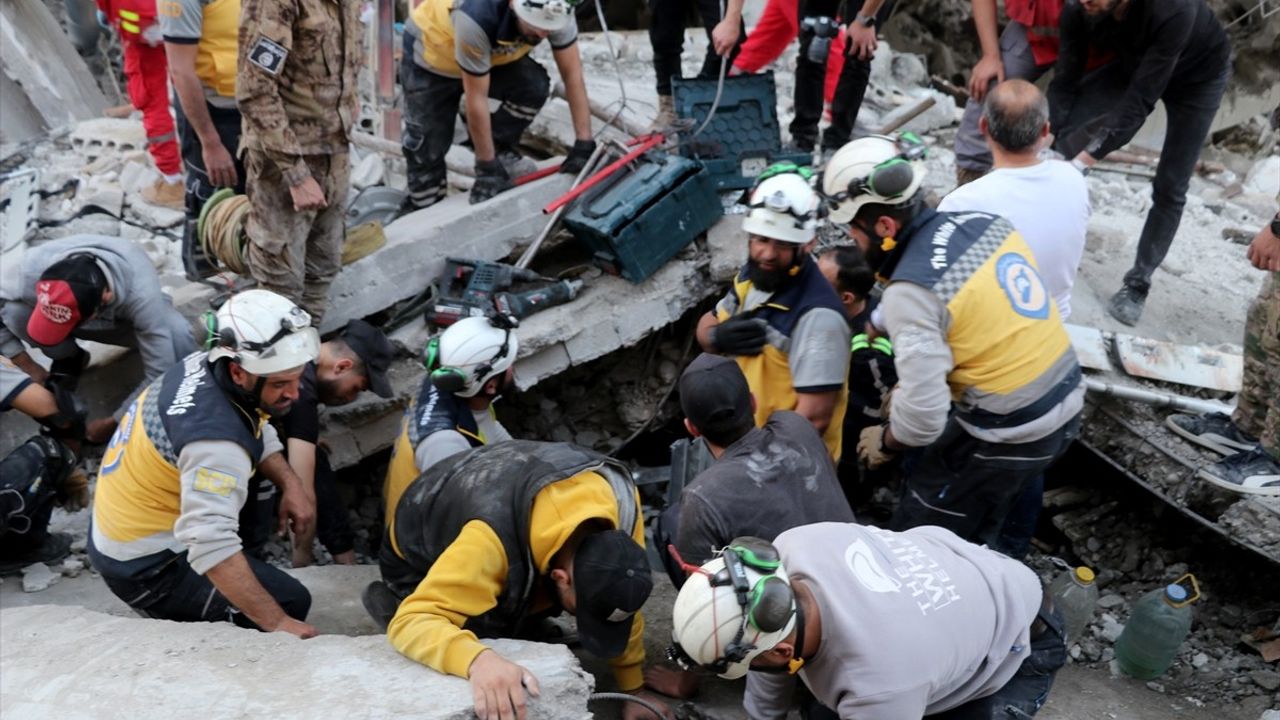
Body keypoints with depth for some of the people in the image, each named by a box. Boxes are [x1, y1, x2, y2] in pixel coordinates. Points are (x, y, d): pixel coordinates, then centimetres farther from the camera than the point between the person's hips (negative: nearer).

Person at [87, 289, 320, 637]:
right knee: (292, 602, -9)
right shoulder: (215, 439, -36)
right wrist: (279, 623, -35)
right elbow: (212, 549, -40)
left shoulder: (204, 365, -11)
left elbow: (256, 429, 8)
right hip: (145, 569, -9)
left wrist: (291, 483, -5)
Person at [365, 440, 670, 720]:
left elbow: (624, 600, -17)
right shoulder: (490, 539, -49)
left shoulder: (619, 499, -32)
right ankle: (391, 601, 8)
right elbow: (413, 620, -51)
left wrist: (633, 691, -9)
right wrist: (479, 659, -71)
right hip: (422, 556, -5)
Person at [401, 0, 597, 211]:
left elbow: (573, 73, -22)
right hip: (431, 53, -4)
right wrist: (487, 166, -29)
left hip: (492, 55, 4)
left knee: (535, 86, -23)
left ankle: (499, 150, -1)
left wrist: (584, 142, -26)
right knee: (427, 147, -6)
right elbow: (476, 99, -35)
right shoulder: (476, 19, -43)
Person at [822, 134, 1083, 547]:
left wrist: (885, 443, -2)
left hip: (1008, 437, -8)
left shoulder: (912, 291, -24)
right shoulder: (985, 222, -1)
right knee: (972, 541, 26)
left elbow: (923, 413, -24)